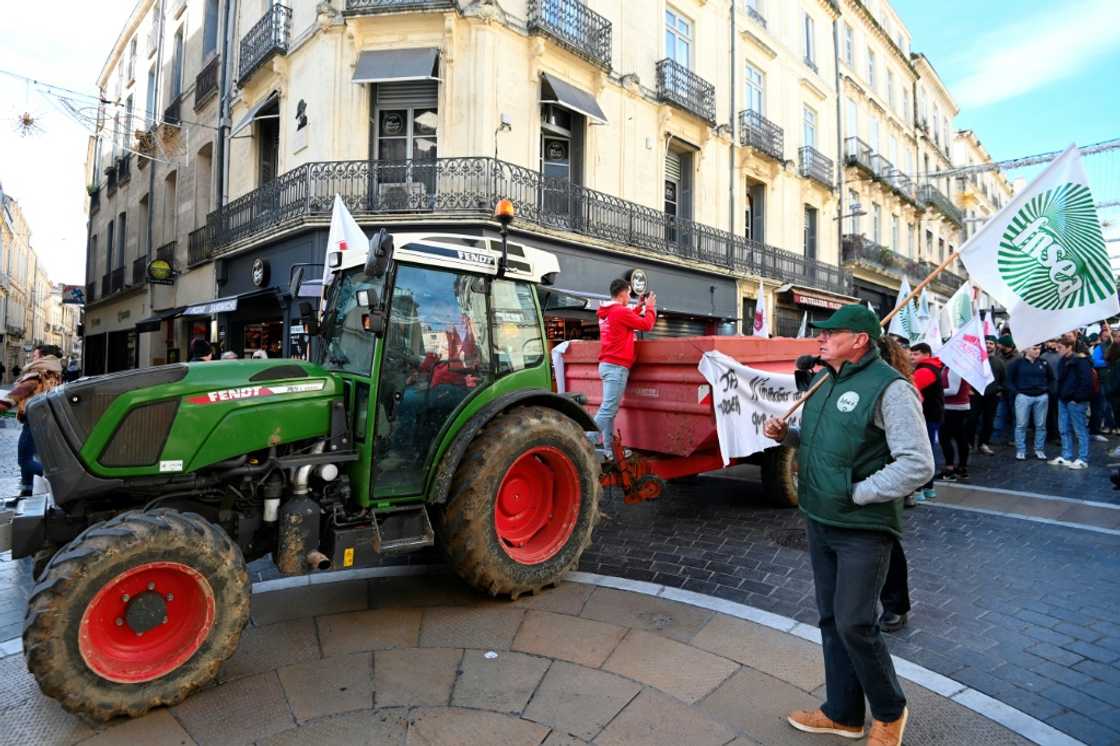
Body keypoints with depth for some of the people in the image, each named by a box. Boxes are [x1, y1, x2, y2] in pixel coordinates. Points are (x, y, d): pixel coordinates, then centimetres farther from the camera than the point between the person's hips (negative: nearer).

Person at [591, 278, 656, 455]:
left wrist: (640, 307, 26)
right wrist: (650, 307, 10)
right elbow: (646, 325, -5)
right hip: (616, 366, -10)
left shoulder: (606, 312, 15)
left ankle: (609, 449, 12)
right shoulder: (621, 311, -12)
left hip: (607, 365, 10)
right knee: (608, 409, -12)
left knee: (609, 409, 9)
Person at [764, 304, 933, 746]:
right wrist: (784, 434, 3)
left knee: (854, 624, -1)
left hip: (863, 530, -8)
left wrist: (856, 493, -18)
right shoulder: (825, 382, 9)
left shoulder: (888, 387, -16)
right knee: (831, 621, 16)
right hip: (819, 523, 8)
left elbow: (917, 465, -21)